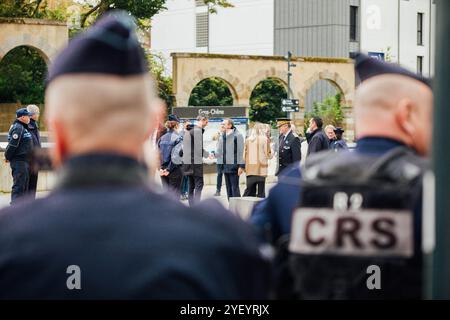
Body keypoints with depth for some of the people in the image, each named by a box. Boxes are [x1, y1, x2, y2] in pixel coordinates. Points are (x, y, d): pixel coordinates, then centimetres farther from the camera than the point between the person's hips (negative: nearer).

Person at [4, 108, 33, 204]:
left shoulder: (23, 127, 16)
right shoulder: (18, 128, -16)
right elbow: (12, 145, -20)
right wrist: (8, 157, -10)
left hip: (25, 161, 10)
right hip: (19, 161, -10)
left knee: (24, 186, 16)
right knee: (18, 186, -9)